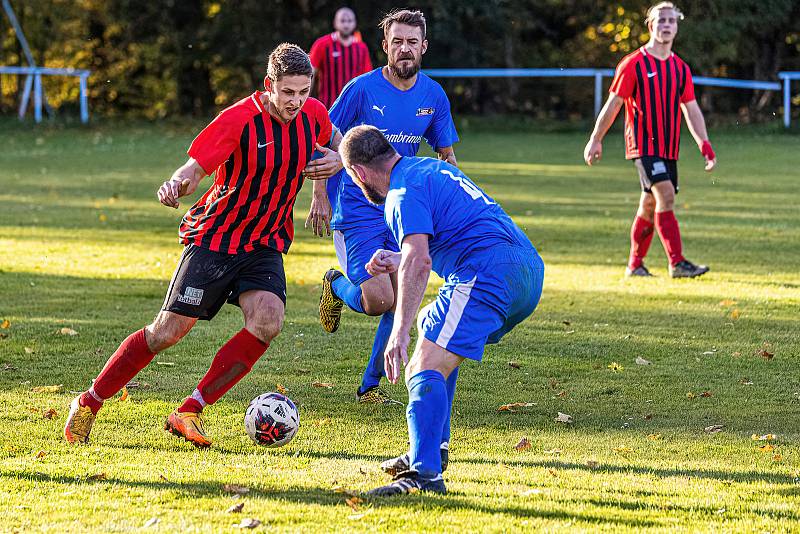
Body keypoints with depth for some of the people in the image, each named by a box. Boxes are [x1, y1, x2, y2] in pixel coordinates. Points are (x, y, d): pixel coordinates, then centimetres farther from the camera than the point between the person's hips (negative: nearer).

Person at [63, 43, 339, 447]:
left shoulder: (313, 115, -3)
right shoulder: (238, 119, -19)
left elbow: (333, 141, 22)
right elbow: (195, 168, -20)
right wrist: (176, 185, -41)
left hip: (265, 246, 4)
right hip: (214, 238, -4)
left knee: (267, 322, -22)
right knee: (169, 330, -6)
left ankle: (189, 412, -13)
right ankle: (89, 404, 11)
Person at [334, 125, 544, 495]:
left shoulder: (403, 192, -4)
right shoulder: (433, 168, 27)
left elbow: (418, 263, -20)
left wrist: (399, 333, -25)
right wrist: (399, 261, 45)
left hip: (487, 275, -10)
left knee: (425, 368, -19)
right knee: (432, 329, 31)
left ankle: (424, 473, -38)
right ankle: (428, 452, 30)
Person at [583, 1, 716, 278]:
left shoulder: (680, 68, 11)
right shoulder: (633, 64, -5)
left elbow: (692, 110, 11)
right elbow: (613, 104, -1)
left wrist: (705, 146, 0)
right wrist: (595, 140, 2)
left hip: (669, 148, 6)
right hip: (643, 144, -6)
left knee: (649, 206, 10)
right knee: (665, 196, -20)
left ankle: (635, 265, 21)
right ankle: (677, 263, -23)